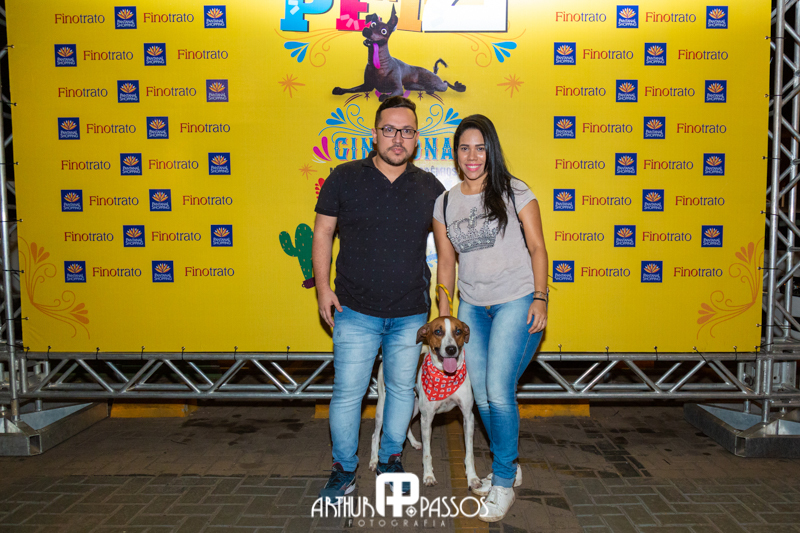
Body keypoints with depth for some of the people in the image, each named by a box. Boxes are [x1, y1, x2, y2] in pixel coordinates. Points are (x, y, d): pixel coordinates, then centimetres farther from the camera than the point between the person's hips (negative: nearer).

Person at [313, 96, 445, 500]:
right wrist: (323, 287, -5)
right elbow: (323, 233, 3)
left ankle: (390, 462, 34)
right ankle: (344, 470, 24)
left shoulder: (430, 187, 4)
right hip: (355, 311, -2)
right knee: (347, 392, 3)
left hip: (411, 314, 2)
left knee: (402, 389, 13)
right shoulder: (344, 178, -2)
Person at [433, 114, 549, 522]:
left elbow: (536, 247, -2)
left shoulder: (514, 192, -3)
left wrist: (540, 298, -11)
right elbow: (446, 262, 10)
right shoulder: (444, 203, 7)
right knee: (481, 395, 7)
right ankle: (508, 467, 30)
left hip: (516, 303, -4)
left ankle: (503, 483, 9)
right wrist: (444, 316, 8)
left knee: (499, 391, -11)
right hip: (472, 307, 5)